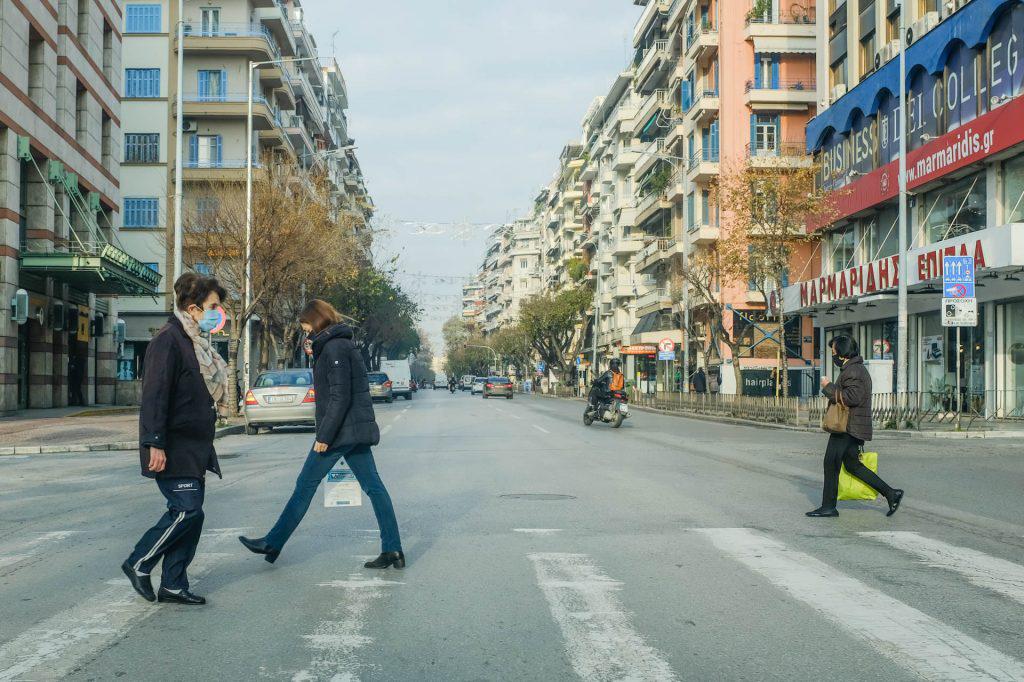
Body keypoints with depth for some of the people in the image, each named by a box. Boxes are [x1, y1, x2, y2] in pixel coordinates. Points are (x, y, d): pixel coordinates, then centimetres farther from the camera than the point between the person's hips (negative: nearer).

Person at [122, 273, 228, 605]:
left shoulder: (198, 343, 16)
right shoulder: (168, 340, -13)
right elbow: (155, 395, -18)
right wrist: (155, 444, -22)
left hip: (195, 447, 10)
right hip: (173, 449, -9)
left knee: (190, 513, 9)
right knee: (187, 510, -11)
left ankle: (173, 585, 16)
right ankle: (139, 564, 7)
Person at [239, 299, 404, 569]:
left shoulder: (334, 347, -14)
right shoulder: (343, 345, 16)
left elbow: (340, 397, -20)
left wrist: (324, 436, -18)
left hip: (341, 430, -9)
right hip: (357, 430, 9)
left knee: (305, 485, 1)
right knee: (373, 486, 5)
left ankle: (272, 544, 11)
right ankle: (392, 550, 4)